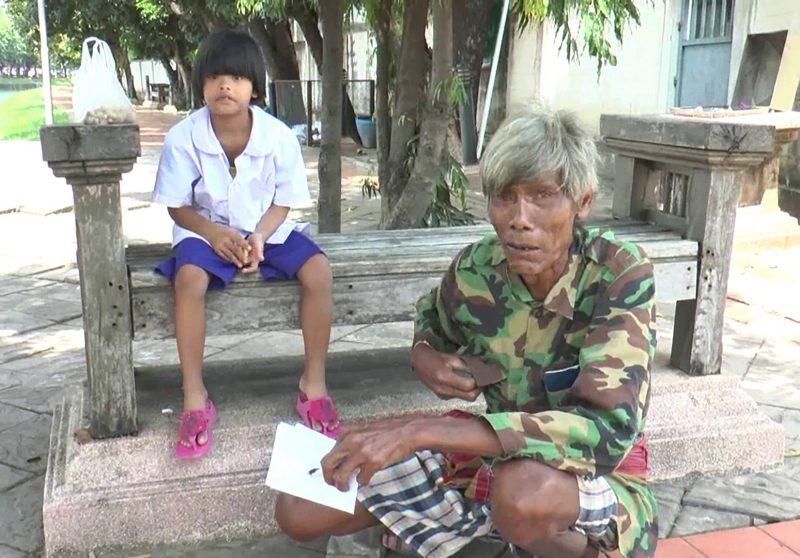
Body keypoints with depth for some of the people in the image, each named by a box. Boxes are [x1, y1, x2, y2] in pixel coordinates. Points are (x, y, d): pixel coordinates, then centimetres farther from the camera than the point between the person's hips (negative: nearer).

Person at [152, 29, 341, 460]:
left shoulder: (279, 136, -12)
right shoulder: (183, 138, -14)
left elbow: (283, 202, -3)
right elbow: (178, 206, -6)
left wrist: (260, 236, -22)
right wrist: (214, 234, -24)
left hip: (267, 229, 1)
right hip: (206, 230, -1)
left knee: (318, 270, -24)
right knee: (189, 278, -33)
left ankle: (313, 385, -9)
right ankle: (194, 398, -19)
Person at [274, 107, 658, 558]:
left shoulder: (621, 274, -24)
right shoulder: (475, 270, -12)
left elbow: (606, 427, -36)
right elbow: (431, 323, 12)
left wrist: (420, 431, -39)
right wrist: (428, 360, -14)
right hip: (498, 457, 5)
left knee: (526, 490, -41)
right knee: (299, 508, -1)